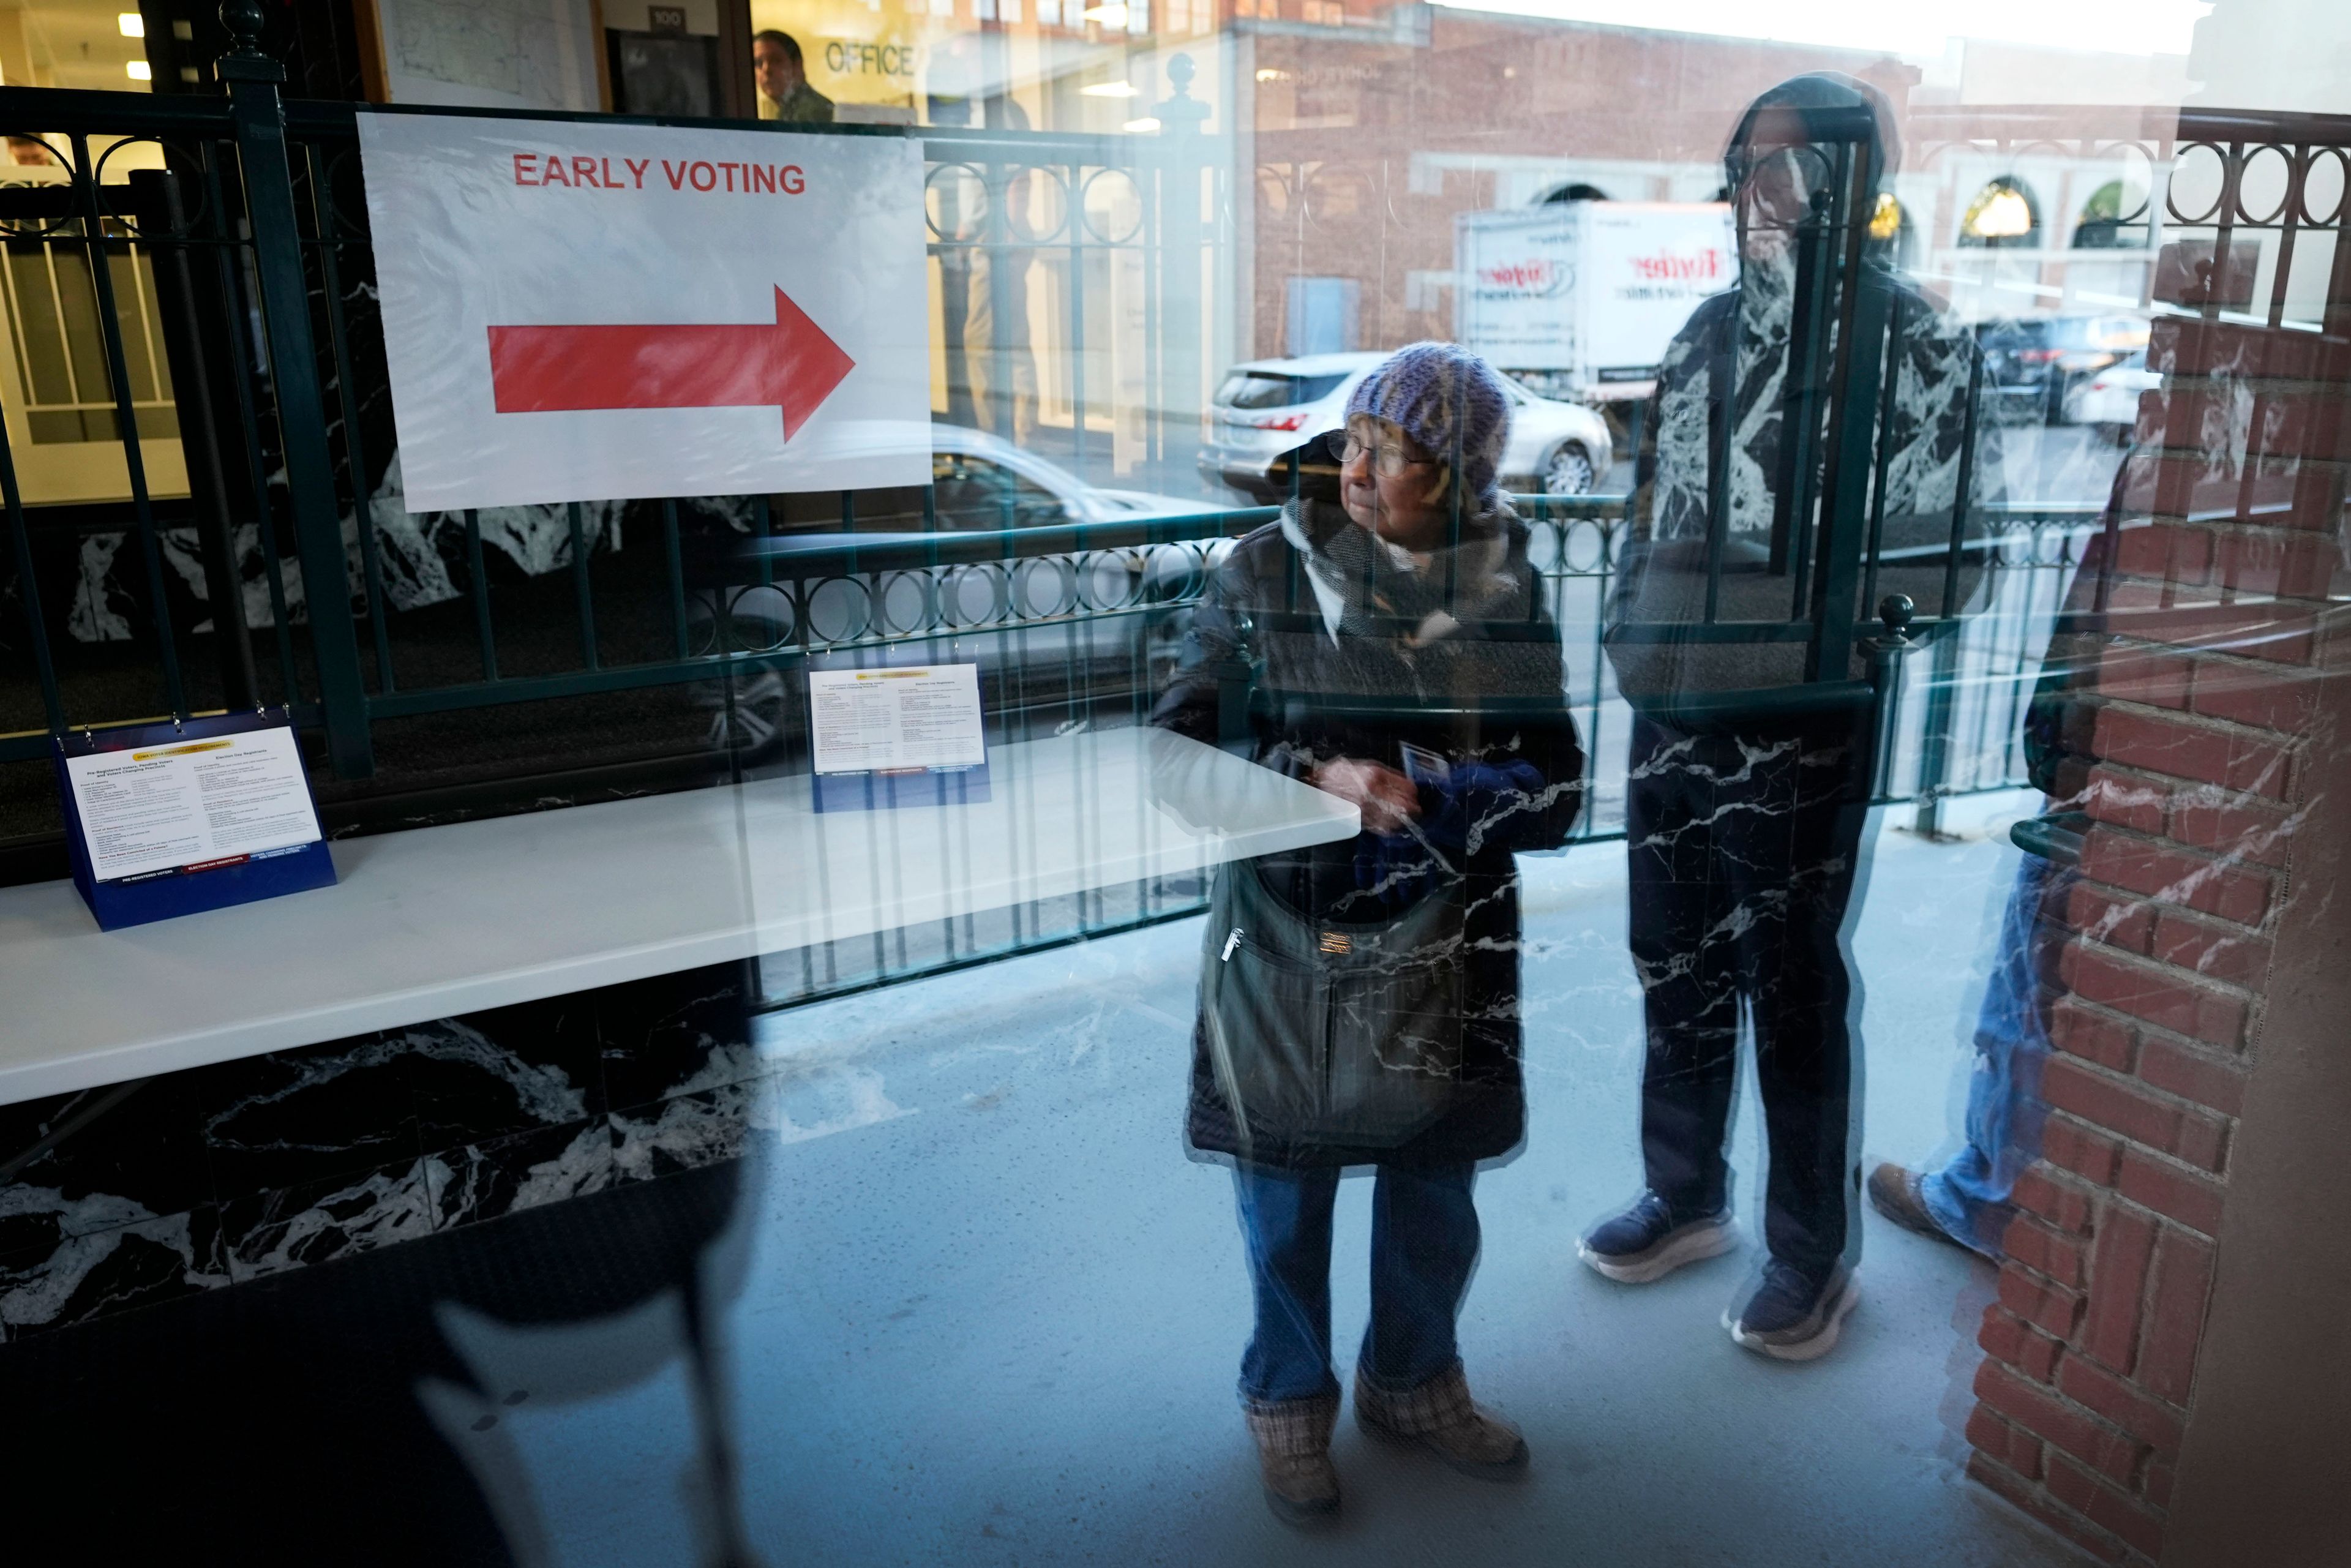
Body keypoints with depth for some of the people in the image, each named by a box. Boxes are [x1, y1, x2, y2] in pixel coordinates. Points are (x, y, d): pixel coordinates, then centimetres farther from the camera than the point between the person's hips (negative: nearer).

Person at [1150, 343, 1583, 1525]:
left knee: (1435, 1185, 18)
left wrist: (1415, 796, -22)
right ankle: (1288, 1397, 40)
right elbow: (1180, 751, -11)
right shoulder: (1264, 572, -10)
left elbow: (1554, 792, -4)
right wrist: (1319, 780, -27)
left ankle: (1413, 1381, 45)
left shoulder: (1507, 594, -4)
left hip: (1444, 955, 2)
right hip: (1287, 950, -2)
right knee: (1286, 1192, 14)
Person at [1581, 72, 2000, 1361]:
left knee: (1794, 985, 6)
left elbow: (1937, 549, -8)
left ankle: (1815, 1250, 25)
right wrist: (1631, 631, 12)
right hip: (1675, 703, 6)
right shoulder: (1709, 329, 11)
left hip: (1800, 720, -5)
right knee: (1676, 962, 15)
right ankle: (1685, 1195, 35)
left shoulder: (1908, 340, -7)